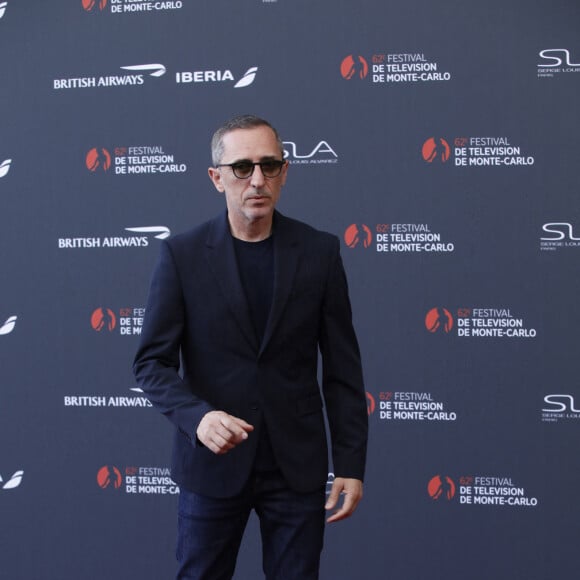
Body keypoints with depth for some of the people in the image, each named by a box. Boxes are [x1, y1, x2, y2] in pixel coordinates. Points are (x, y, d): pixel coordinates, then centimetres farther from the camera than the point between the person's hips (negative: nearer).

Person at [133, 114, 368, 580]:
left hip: (297, 463, 1)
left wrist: (351, 463, -2)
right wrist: (198, 416, -22)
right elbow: (152, 362, -4)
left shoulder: (319, 251, -2)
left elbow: (342, 368, 1)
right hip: (212, 460, 0)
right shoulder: (182, 254, -5)